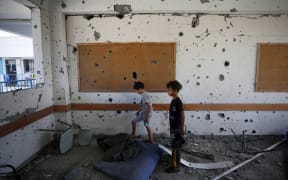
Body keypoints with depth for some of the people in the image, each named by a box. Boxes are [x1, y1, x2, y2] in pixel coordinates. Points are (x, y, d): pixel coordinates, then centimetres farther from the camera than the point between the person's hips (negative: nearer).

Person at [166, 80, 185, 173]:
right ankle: (176, 163, 31)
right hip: (173, 127, 9)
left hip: (176, 128, -9)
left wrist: (182, 129, -18)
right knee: (176, 146, 18)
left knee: (175, 147, -1)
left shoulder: (178, 102, -20)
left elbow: (182, 116, -20)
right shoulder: (173, 100, 8)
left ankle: (175, 166, 10)